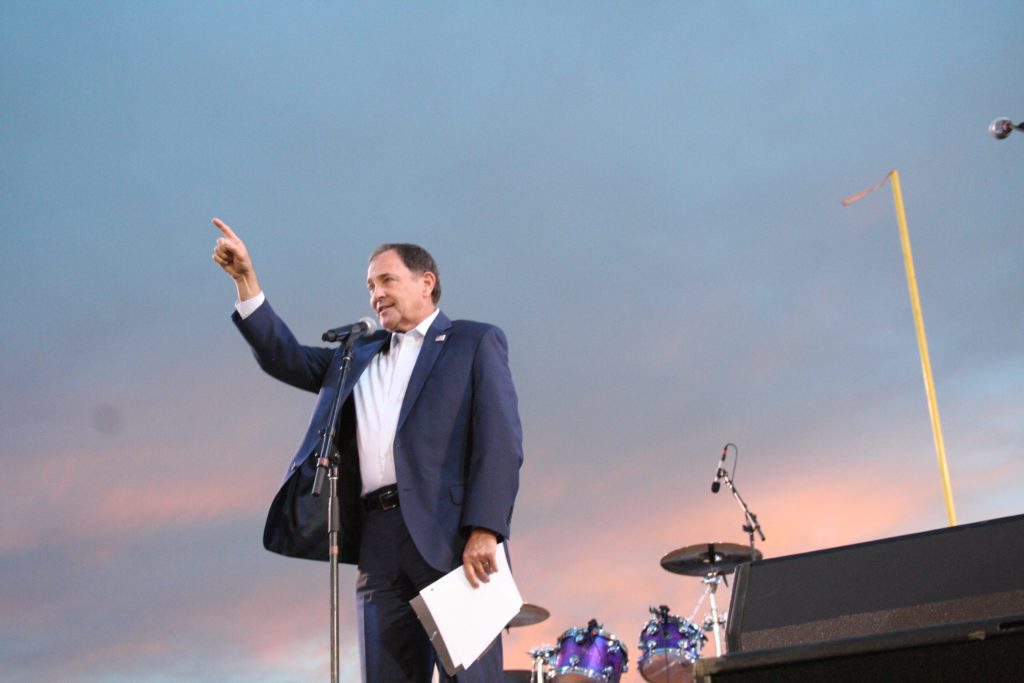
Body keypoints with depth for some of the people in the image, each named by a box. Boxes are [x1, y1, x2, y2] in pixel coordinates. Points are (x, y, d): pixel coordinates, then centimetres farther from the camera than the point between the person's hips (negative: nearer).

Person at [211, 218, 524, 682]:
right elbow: (287, 360, 20)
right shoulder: (359, 356, 25)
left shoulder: (475, 343, 8)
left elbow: (501, 441, -3)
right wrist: (245, 280, 12)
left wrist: (484, 531, -14)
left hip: (451, 540, -5)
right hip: (380, 547, 5)